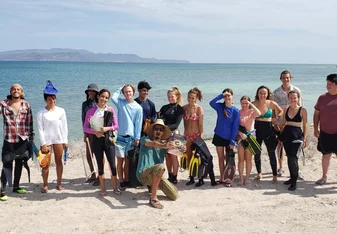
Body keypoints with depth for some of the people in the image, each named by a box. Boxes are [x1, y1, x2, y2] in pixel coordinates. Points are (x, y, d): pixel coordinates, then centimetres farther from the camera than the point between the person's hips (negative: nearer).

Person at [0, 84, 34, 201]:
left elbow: (29, 122, 7)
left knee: (19, 164, 12)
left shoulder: (26, 105, 5)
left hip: (22, 140, 3)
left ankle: (16, 186, 26)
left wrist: (31, 138, 7)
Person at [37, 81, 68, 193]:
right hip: (46, 140, -2)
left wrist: (65, 141, 2)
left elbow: (64, 126, 5)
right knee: (46, 163, 0)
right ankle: (45, 185, 8)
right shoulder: (41, 113, -3)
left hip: (59, 139, 2)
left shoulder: (61, 111, 3)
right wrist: (43, 144, -9)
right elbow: (40, 129, -5)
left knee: (59, 161, 9)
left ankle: (59, 183, 19)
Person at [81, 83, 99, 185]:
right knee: (88, 154, 8)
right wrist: (85, 133, 0)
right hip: (89, 131, 4)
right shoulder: (85, 104, 8)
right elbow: (83, 119, 6)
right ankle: (93, 175, 24)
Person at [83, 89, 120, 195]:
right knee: (100, 165, 8)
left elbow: (116, 126, 2)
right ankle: (103, 188, 20)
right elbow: (85, 127, 0)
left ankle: (115, 187, 14)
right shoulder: (91, 111, -2)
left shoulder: (110, 110, 0)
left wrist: (107, 128, -16)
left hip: (108, 139, 0)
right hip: (97, 139, 0)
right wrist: (95, 132, -15)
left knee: (113, 165, 0)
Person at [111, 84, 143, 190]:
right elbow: (113, 97, -18)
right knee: (120, 160, 0)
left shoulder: (138, 108, 2)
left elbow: (138, 124, 1)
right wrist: (120, 89, -2)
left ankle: (126, 180, 20)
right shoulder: (120, 103, 3)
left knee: (127, 160, 10)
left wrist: (137, 138, -2)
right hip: (120, 136, -1)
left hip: (131, 137, 1)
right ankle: (121, 181, 7)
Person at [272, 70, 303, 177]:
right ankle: (281, 167, 21)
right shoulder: (275, 92, 0)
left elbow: (300, 107, 3)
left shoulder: (296, 90, 0)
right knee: (280, 145, 8)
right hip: (280, 123, 1)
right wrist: (274, 122, -3)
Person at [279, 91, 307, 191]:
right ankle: (293, 178, 28)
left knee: (293, 159, -10)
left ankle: (294, 182, -1)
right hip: (286, 135, 5)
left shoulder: (302, 110, -3)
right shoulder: (286, 109, 9)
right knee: (290, 158, 12)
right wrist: (280, 136, 13)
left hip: (297, 135, -5)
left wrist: (304, 139, -5)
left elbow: (305, 126, -1)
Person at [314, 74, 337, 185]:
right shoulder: (322, 98, 1)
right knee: (326, 154, 12)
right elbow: (317, 114, 7)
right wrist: (315, 129, 2)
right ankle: (324, 176, 24)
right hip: (325, 133, 2)